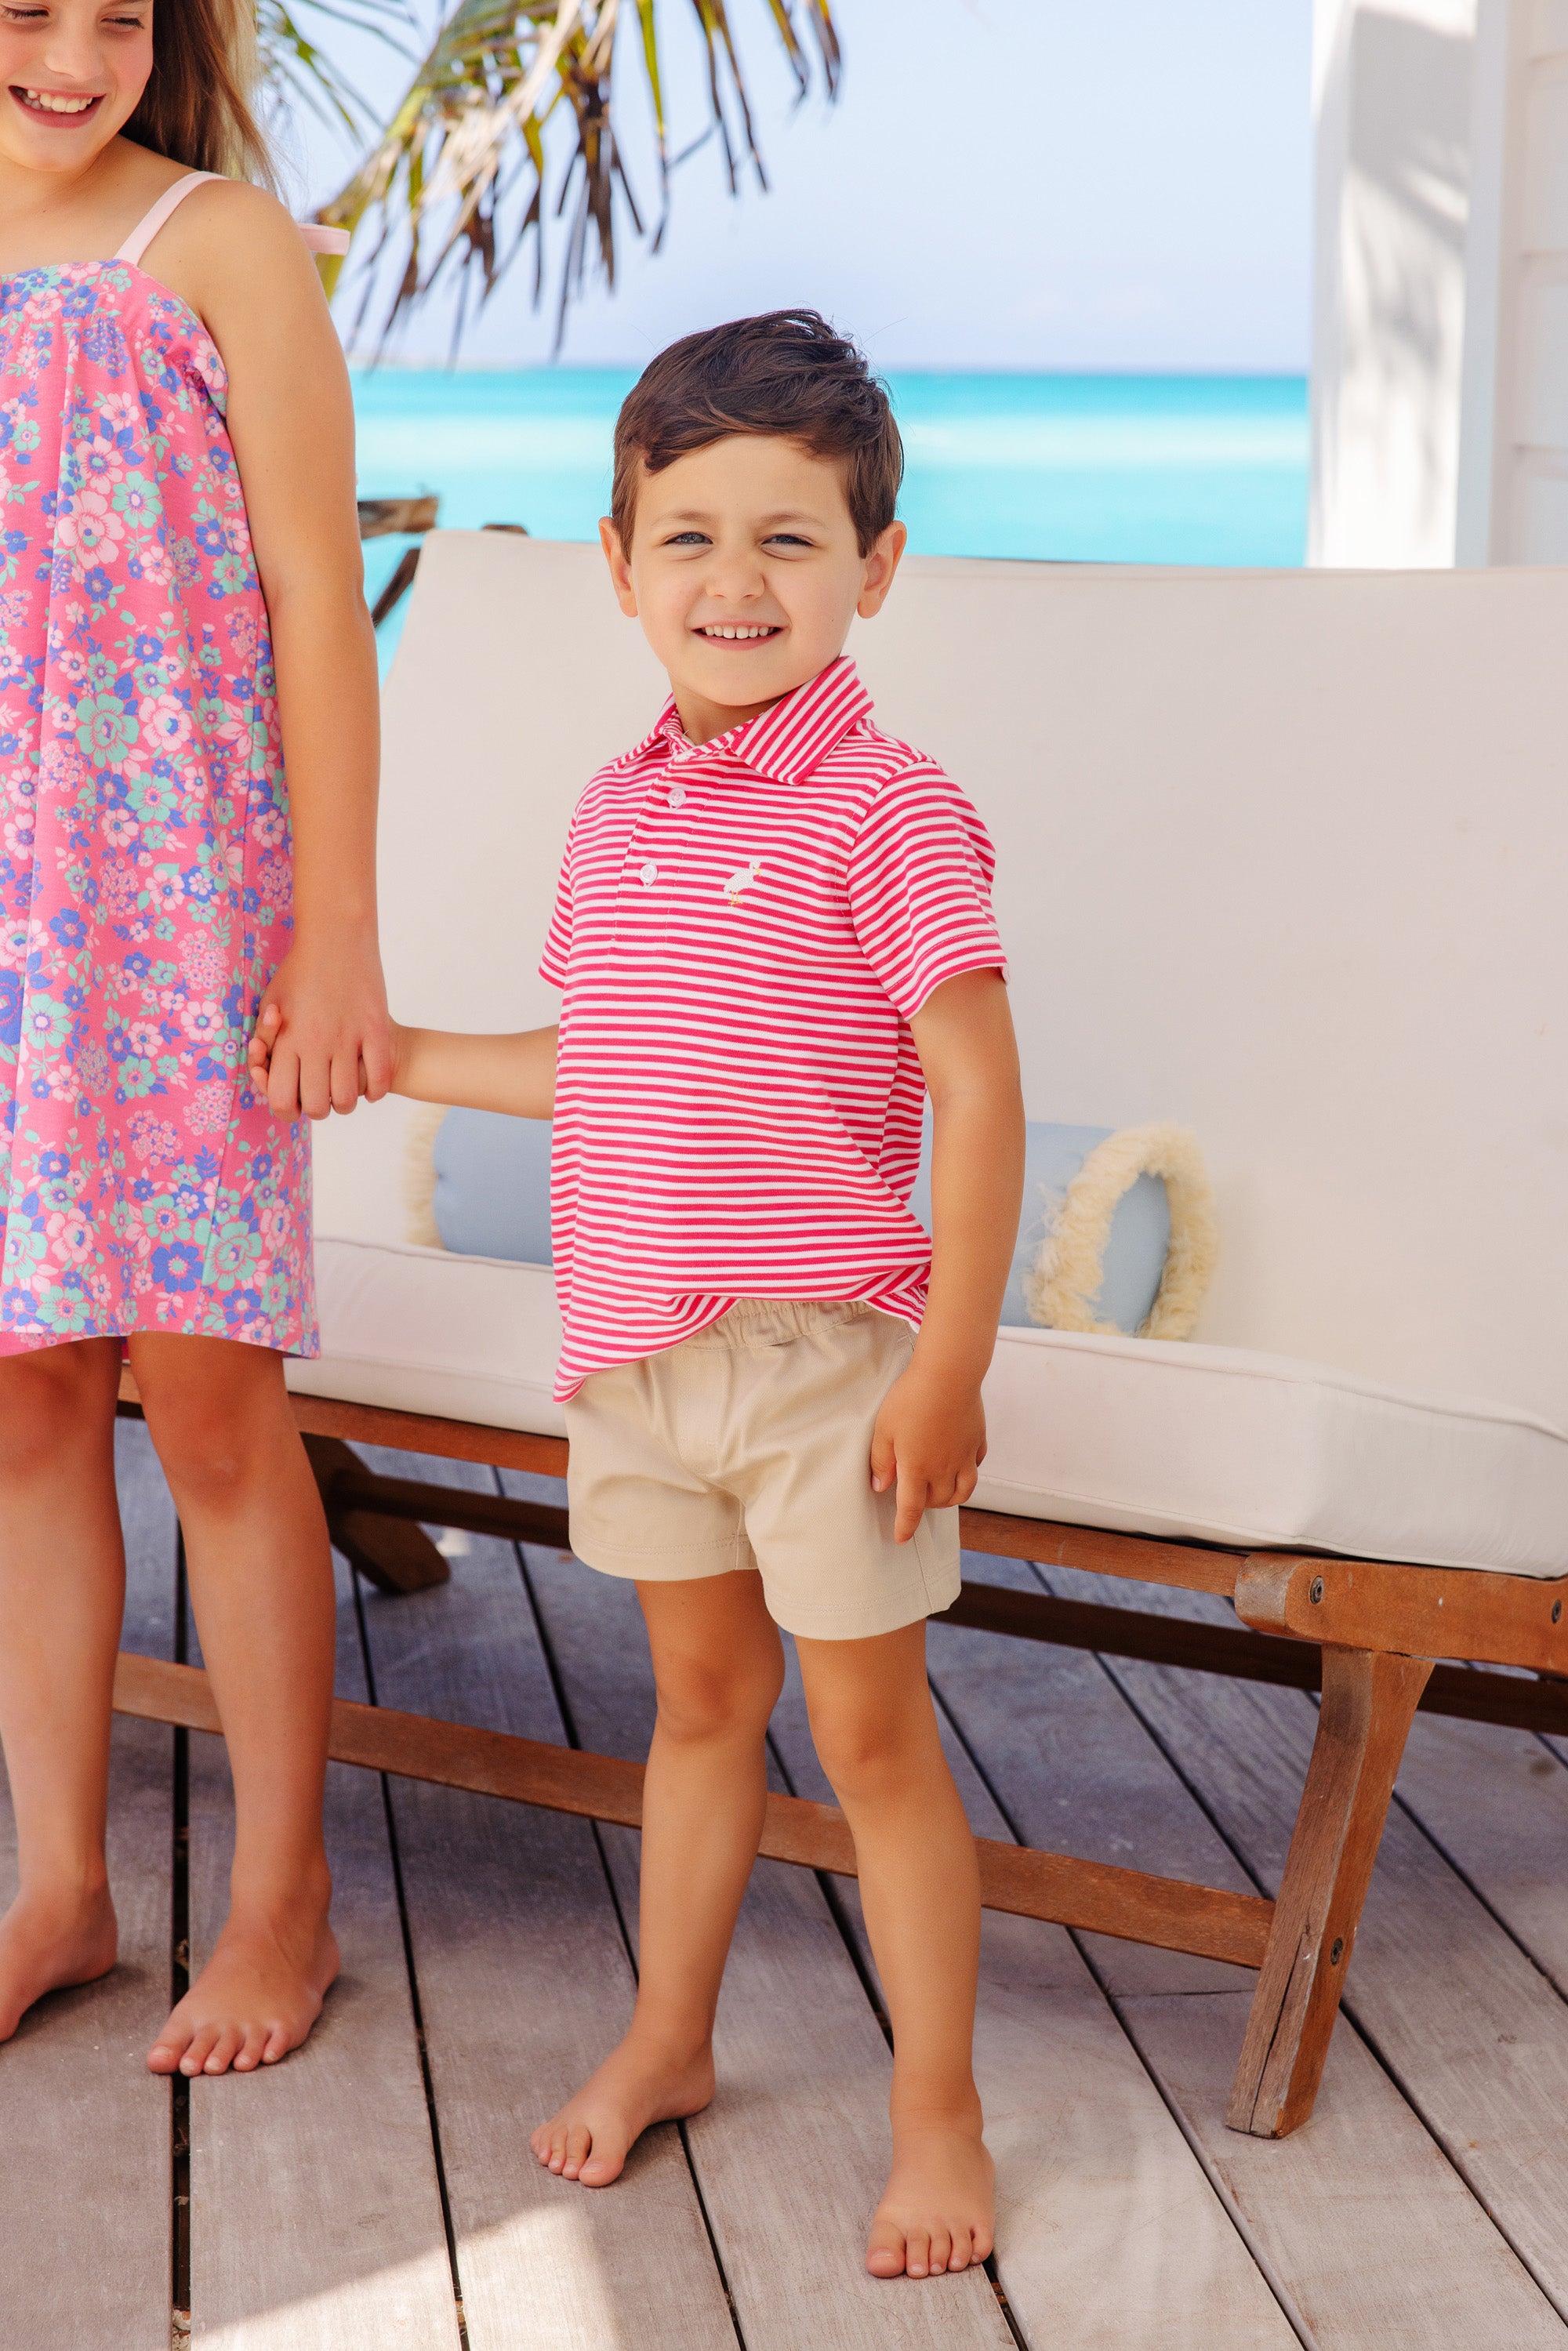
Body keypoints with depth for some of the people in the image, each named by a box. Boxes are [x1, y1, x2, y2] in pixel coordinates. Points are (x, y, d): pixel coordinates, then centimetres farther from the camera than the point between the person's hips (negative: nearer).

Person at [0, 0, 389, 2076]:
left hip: (175, 899, -4)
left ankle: (284, 1901, 14)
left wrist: (338, 933, -10)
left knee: (210, 1399, -1)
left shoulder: (218, 248, -2)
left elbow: (317, 599, -5)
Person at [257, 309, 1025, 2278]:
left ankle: (936, 2112, 19)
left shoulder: (886, 809, -14)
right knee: (699, 1702, 20)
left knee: (870, 1737, 5)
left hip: (824, 1357, -6)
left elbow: (977, 1095, -15)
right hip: (634, 1353, 6)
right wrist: (407, 1059, 19)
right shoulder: (617, 811, 7)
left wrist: (947, 1367, -18)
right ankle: (667, 2037, 36)